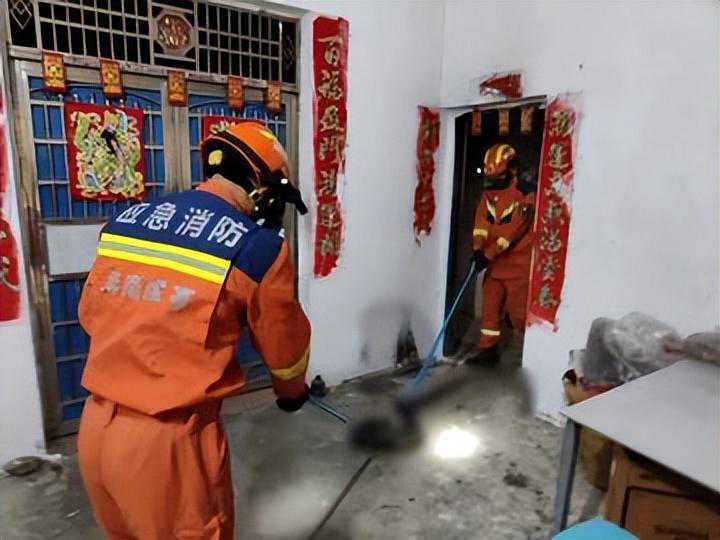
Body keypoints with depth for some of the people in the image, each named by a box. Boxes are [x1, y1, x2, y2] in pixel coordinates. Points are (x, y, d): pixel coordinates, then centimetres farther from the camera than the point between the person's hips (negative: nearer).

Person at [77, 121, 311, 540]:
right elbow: (284, 346, -1)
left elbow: (91, 314, 14)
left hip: (96, 427, 7)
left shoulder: (126, 220, 2)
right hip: (172, 438, -6)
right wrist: (292, 391, 21)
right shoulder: (260, 246, -15)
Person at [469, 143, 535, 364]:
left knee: (518, 309, -4)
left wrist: (488, 255, -21)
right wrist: (478, 249, -17)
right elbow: (481, 222, -1)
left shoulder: (525, 193, -12)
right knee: (490, 304, 8)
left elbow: (514, 229, -19)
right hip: (494, 260, 7)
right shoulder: (488, 194, 9)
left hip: (518, 260, -6)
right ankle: (488, 348, 19)